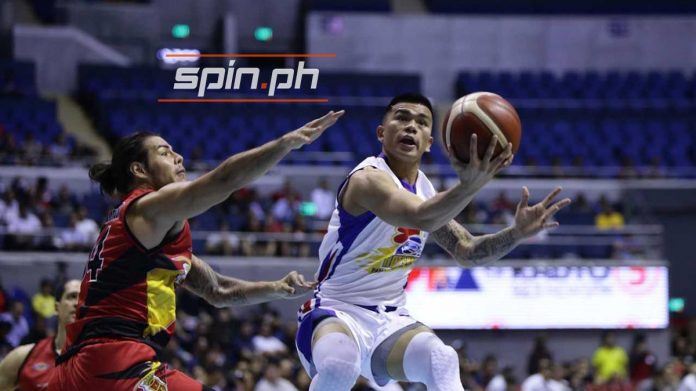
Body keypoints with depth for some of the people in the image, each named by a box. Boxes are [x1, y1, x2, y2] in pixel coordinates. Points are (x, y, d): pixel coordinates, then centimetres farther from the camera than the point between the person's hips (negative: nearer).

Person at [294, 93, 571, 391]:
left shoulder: (425, 191, 8)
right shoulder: (367, 179, -20)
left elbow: (467, 252, 14)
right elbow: (420, 219, -39)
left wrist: (517, 233, -6)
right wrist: (470, 186, -57)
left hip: (389, 319, 6)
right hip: (335, 311, -6)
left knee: (442, 361, -26)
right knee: (339, 365, -40)